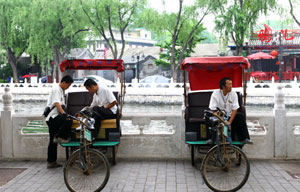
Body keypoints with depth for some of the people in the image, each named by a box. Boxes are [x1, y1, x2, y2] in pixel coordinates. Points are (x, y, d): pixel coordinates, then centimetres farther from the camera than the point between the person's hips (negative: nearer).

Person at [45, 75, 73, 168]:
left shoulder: (61, 91, 22)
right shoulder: (56, 89, -8)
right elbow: (56, 103, -22)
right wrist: (64, 113, -33)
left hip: (53, 118, 10)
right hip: (53, 117, -10)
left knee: (53, 141, 8)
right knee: (68, 120, -31)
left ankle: (51, 162, 11)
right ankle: (59, 137, -20)